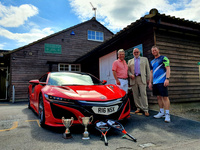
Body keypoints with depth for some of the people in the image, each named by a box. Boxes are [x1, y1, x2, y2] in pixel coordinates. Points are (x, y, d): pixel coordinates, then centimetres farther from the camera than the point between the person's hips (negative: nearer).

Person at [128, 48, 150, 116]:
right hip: (133, 79, 2)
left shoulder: (144, 59, 16)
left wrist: (148, 78, 2)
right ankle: (138, 108, 15)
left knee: (143, 94, -8)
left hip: (142, 79, -2)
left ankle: (145, 109, -4)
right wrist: (130, 75, -7)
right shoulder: (130, 61, 19)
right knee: (135, 95, 4)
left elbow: (148, 69, 10)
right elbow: (128, 70, 13)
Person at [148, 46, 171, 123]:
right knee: (159, 97, 10)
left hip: (162, 81, -7)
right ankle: (161, 112, 20)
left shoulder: (164, 58, 1)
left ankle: (167, 114, -1)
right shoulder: (152, 61, 20)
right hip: (155, 82, 7)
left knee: (165, 97, -7)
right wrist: (150, 82, 17)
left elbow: (168, 69, -8)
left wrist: (167, 79, -19)